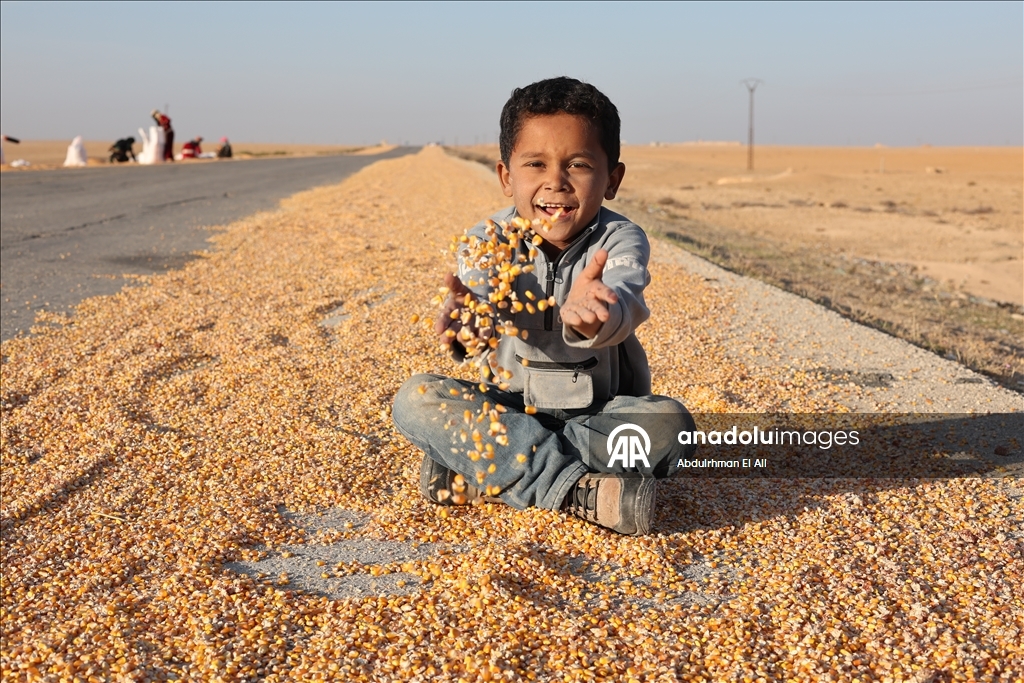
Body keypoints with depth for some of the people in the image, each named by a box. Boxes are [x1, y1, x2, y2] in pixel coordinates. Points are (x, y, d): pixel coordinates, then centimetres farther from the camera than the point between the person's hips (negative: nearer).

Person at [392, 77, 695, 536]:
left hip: (599, 414, -1)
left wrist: (589, 314, -62)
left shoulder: (620, 241, -15)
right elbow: (477, 297, -28)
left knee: (669, 425, -30)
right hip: (511, 411, 1)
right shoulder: (489, 241, -8)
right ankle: (576, 491, -30)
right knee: (416, 399, -21)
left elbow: (623, 307, -36)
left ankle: (476, 473, -24)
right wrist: (465, 318, -54)